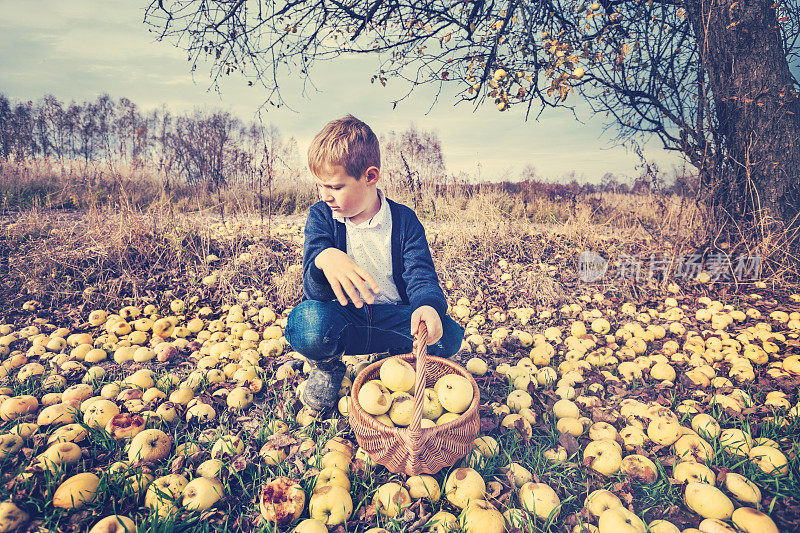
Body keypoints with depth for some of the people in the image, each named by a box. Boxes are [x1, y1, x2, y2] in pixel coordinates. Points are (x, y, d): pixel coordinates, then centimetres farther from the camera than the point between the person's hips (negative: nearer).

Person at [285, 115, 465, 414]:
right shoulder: (321, 216, -6)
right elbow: (314, 291, -18)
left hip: (391, 318, 1)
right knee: (308, 322, -35)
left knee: (448, 335, -24)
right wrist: (324, 259, -45)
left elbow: (421, 276, -14)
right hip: (341, 317, 0)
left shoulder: (404, 221, -5)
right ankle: (327, 368, 3)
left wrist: (428, 306, -41)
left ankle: (397, 356, 10)